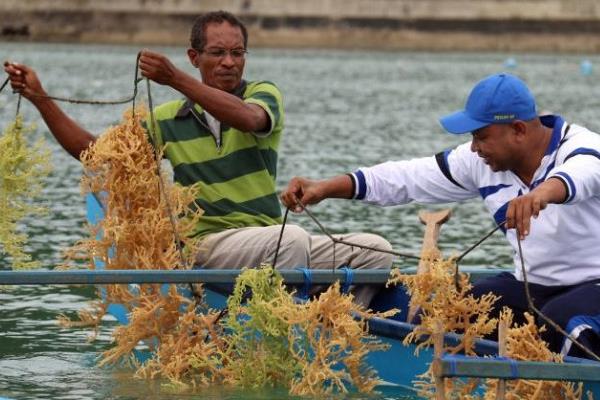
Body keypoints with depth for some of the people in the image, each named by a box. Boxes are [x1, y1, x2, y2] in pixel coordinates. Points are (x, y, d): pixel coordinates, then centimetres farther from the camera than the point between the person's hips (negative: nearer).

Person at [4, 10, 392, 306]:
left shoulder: (265, 94, 5)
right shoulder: (170, 119, 11)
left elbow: (248, 119, -21)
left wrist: (177, 80, -34)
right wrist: (39, 98, 2)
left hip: (269, 242, 2)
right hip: (206, 243, -2)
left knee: (374, 249, -19)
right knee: (291, 239, -35)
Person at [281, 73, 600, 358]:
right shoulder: (479, 162, 2)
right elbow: (408, 178, 4)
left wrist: (543, 192, -69)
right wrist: (325, 188, -5)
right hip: (529, 285, 7)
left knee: (558, 323, -39)